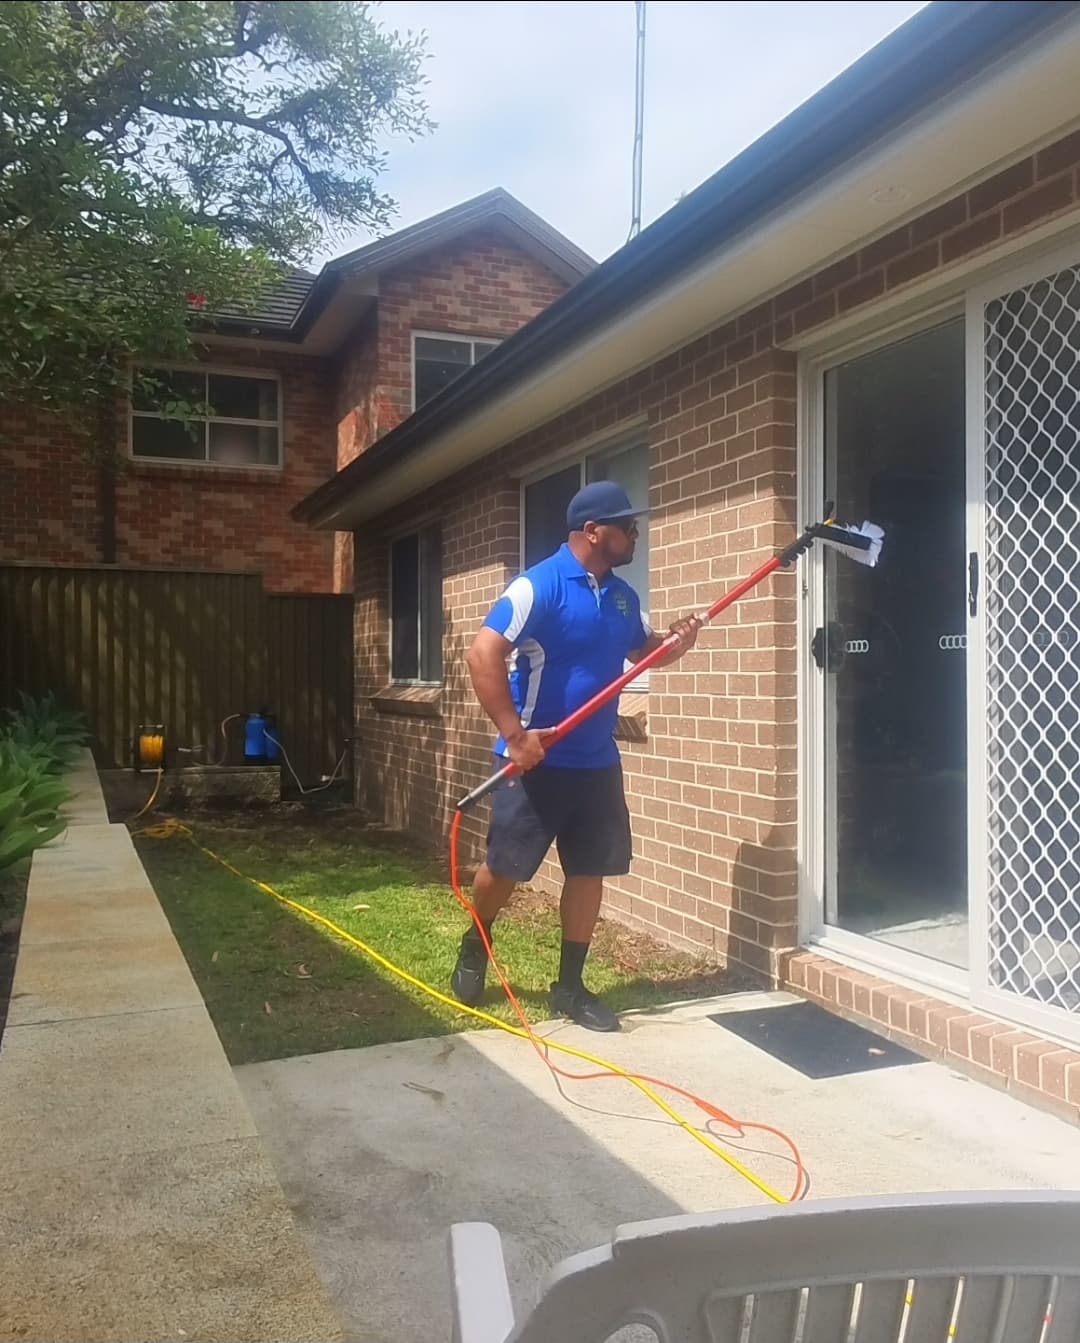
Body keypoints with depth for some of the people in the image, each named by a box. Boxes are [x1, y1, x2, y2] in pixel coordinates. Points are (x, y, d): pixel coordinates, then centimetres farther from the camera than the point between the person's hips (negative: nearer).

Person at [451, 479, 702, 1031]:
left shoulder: (622, 596, 8)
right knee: (505, 867, 4)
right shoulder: (538, 585, -16)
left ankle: (570, 986, 23)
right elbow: (482, 655, -22)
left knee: (589, 871, 10)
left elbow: (641, 650, 25)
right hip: (537, 760, -7)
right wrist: (515, 733, -26)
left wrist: (674, 644, 1)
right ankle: (474, 947, 34)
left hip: (597, 761, 7)